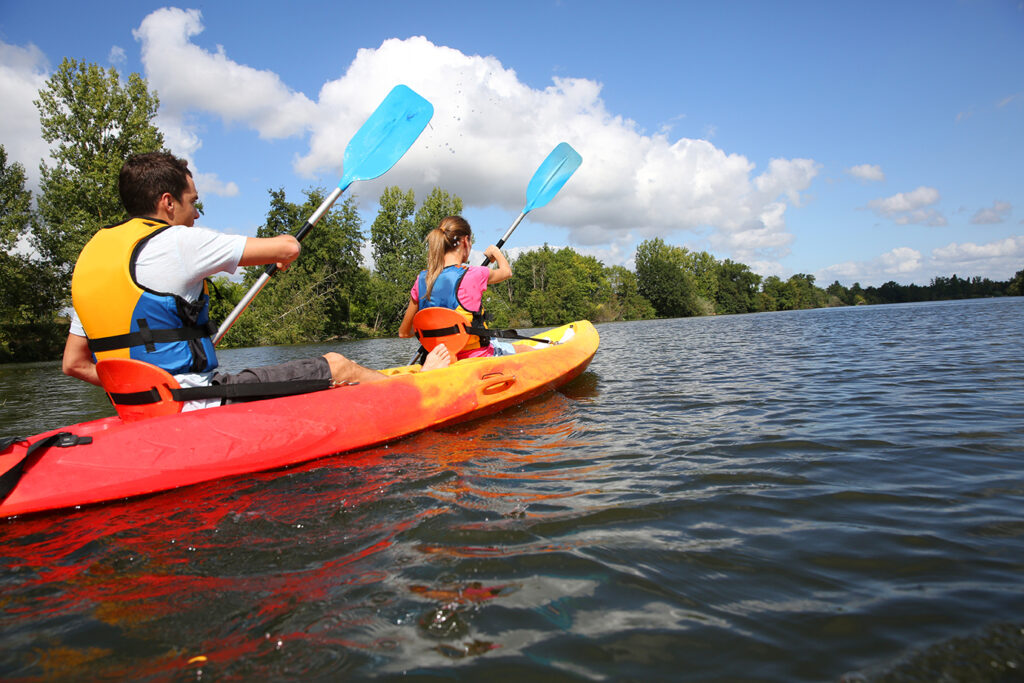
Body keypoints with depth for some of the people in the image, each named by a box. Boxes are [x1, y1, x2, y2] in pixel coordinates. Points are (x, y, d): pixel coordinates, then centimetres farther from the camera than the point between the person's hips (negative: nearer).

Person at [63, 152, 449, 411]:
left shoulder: (91, 254, 12)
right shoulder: (175, 242, -14)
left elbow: (74, 363, 14)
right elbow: (287, 248, -11)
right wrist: (287, 248, 14)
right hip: (197, 406, -9)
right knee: (335, 367, 2)